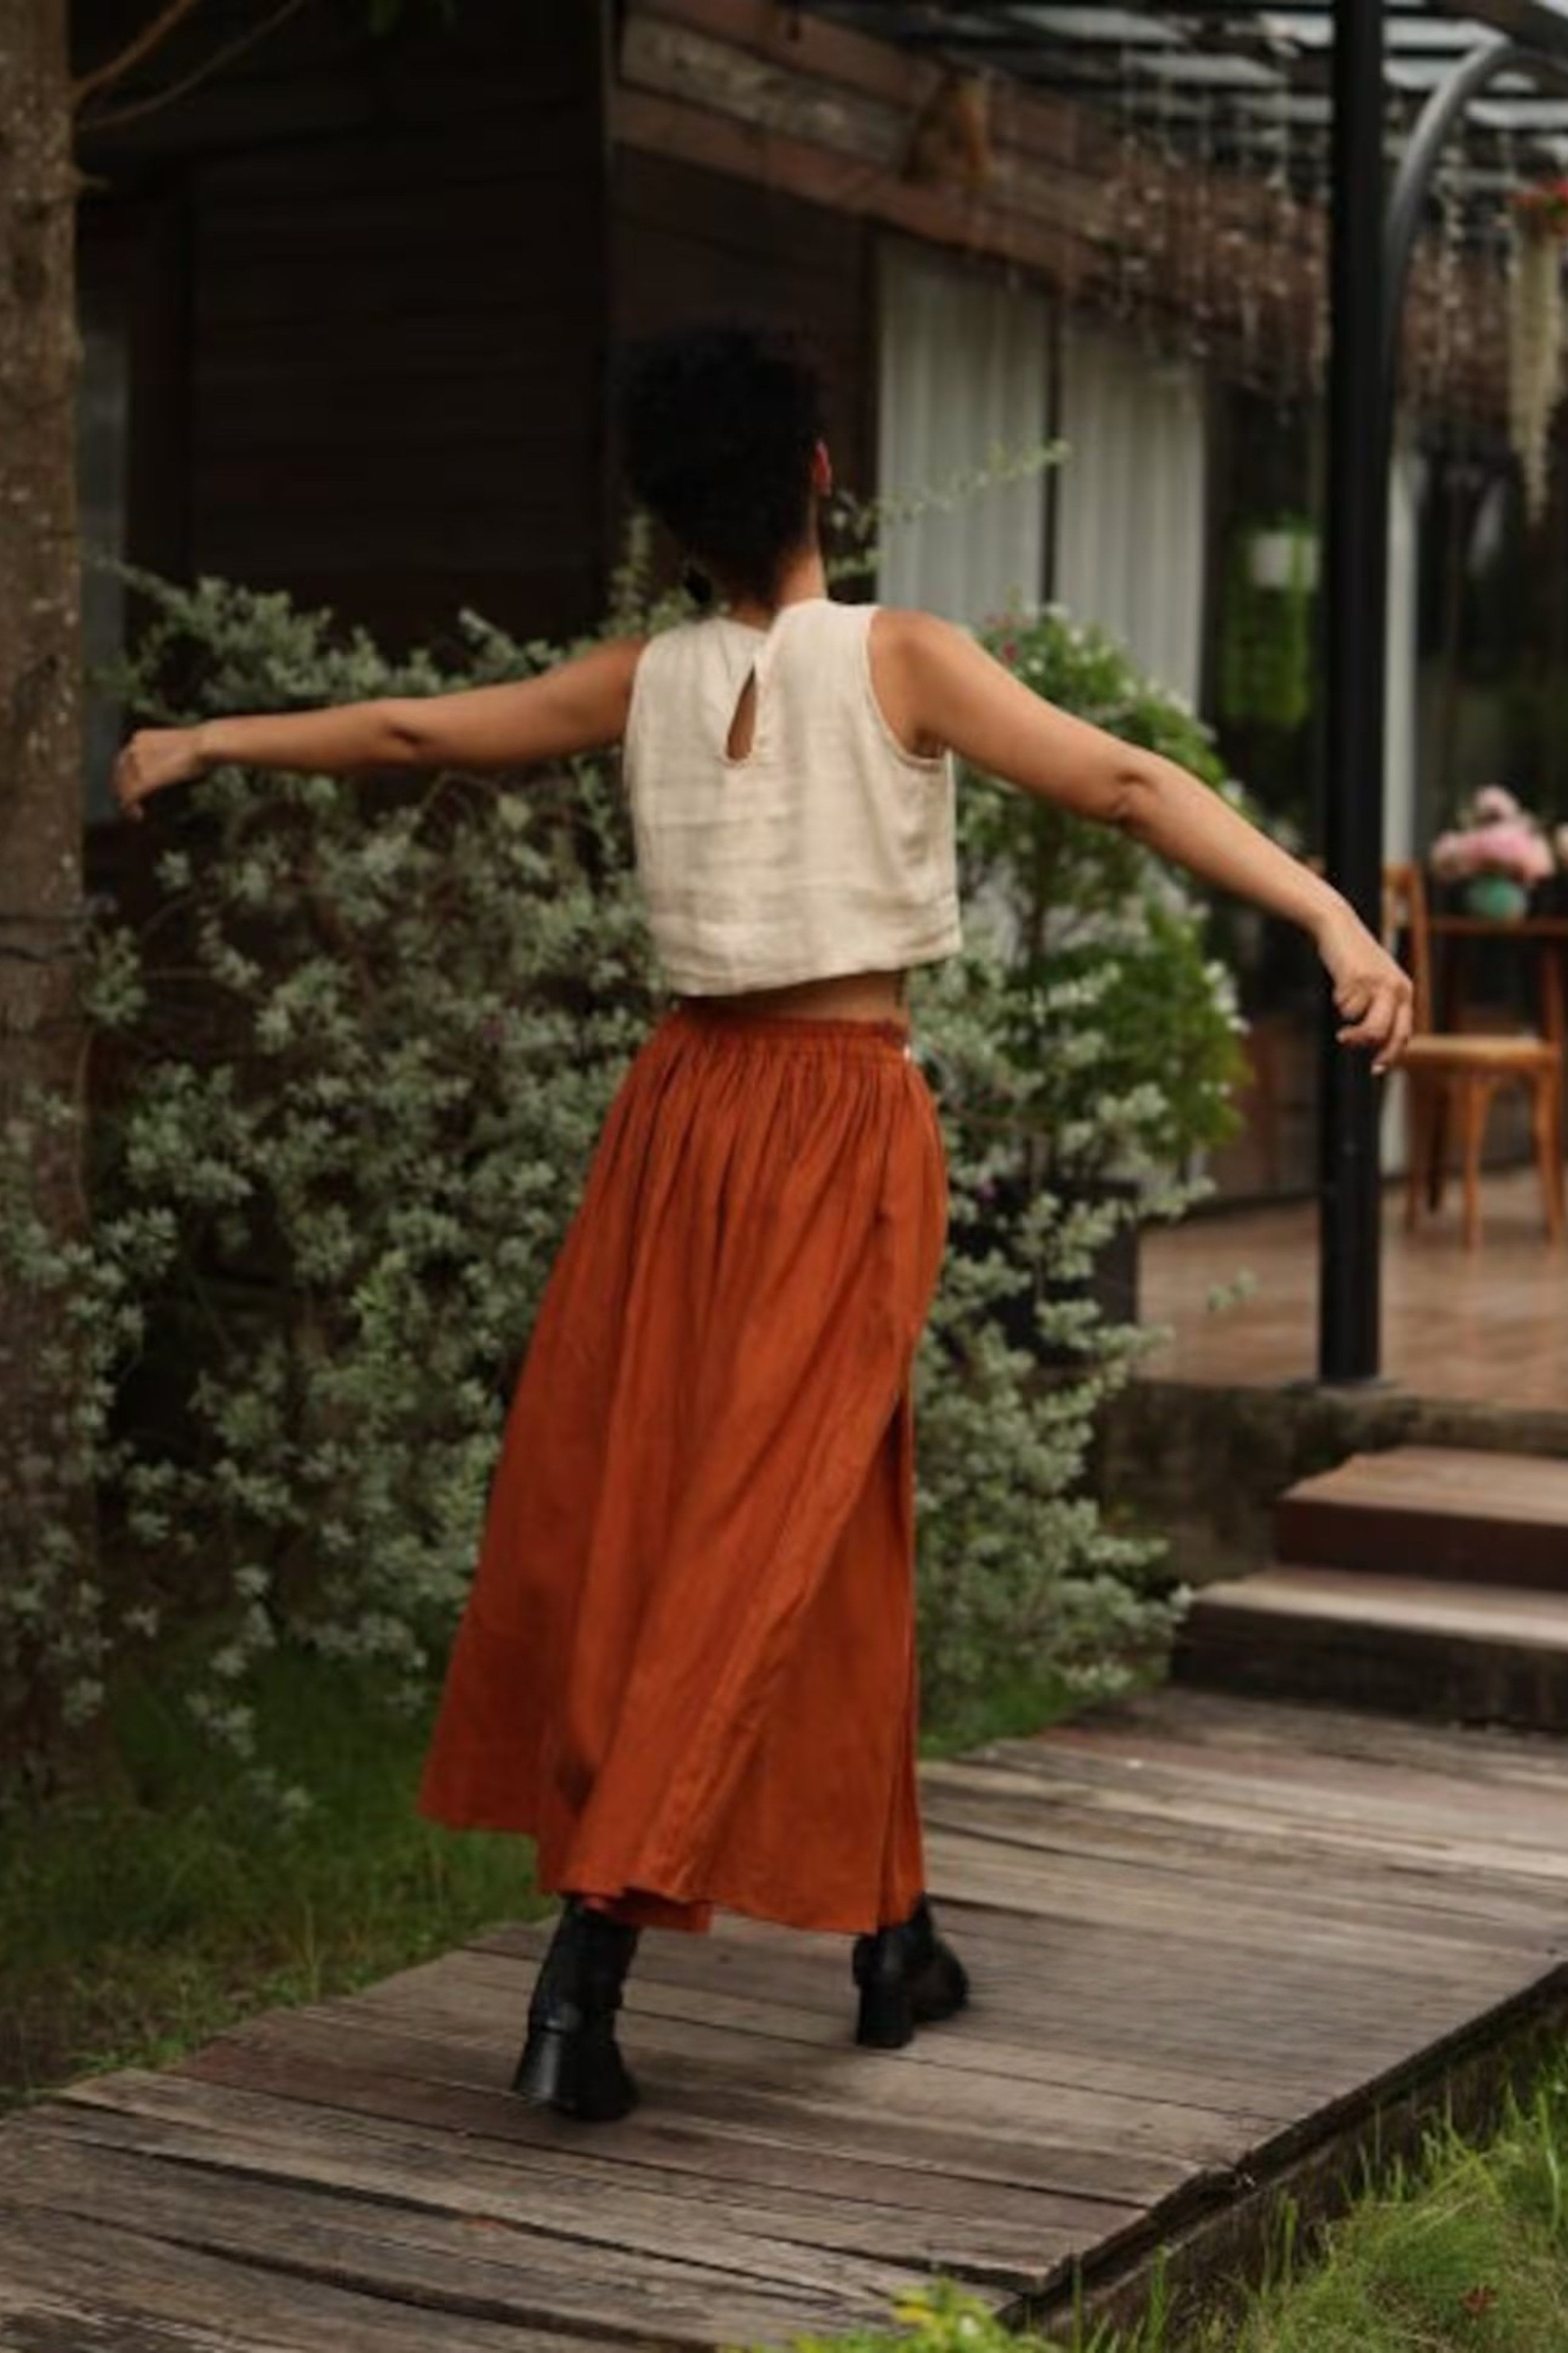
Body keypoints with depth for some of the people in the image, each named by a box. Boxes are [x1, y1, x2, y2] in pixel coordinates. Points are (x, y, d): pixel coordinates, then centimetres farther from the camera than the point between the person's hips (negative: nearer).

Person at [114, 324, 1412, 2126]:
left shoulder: (644, 682, 5)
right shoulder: (901, 660, -6)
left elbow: (407, 729, 17)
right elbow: (1124, 786, -16)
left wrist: (200, 742, 32)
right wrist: (1331, 918, -20)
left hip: (686, 1102, 3)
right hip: (844, 1116, -3)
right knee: (772, 1537, -2)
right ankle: (592, 1943, -7)